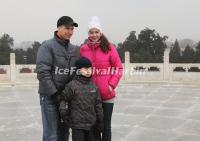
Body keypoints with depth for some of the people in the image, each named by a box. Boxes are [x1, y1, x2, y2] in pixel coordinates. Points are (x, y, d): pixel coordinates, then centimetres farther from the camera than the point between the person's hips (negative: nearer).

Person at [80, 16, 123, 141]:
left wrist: (112, 85, -10)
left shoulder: (109, 47, -3)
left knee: (106, 126, 8)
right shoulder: (83, 49, 3)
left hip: (107, 94, -2)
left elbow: (118, 67, -1)